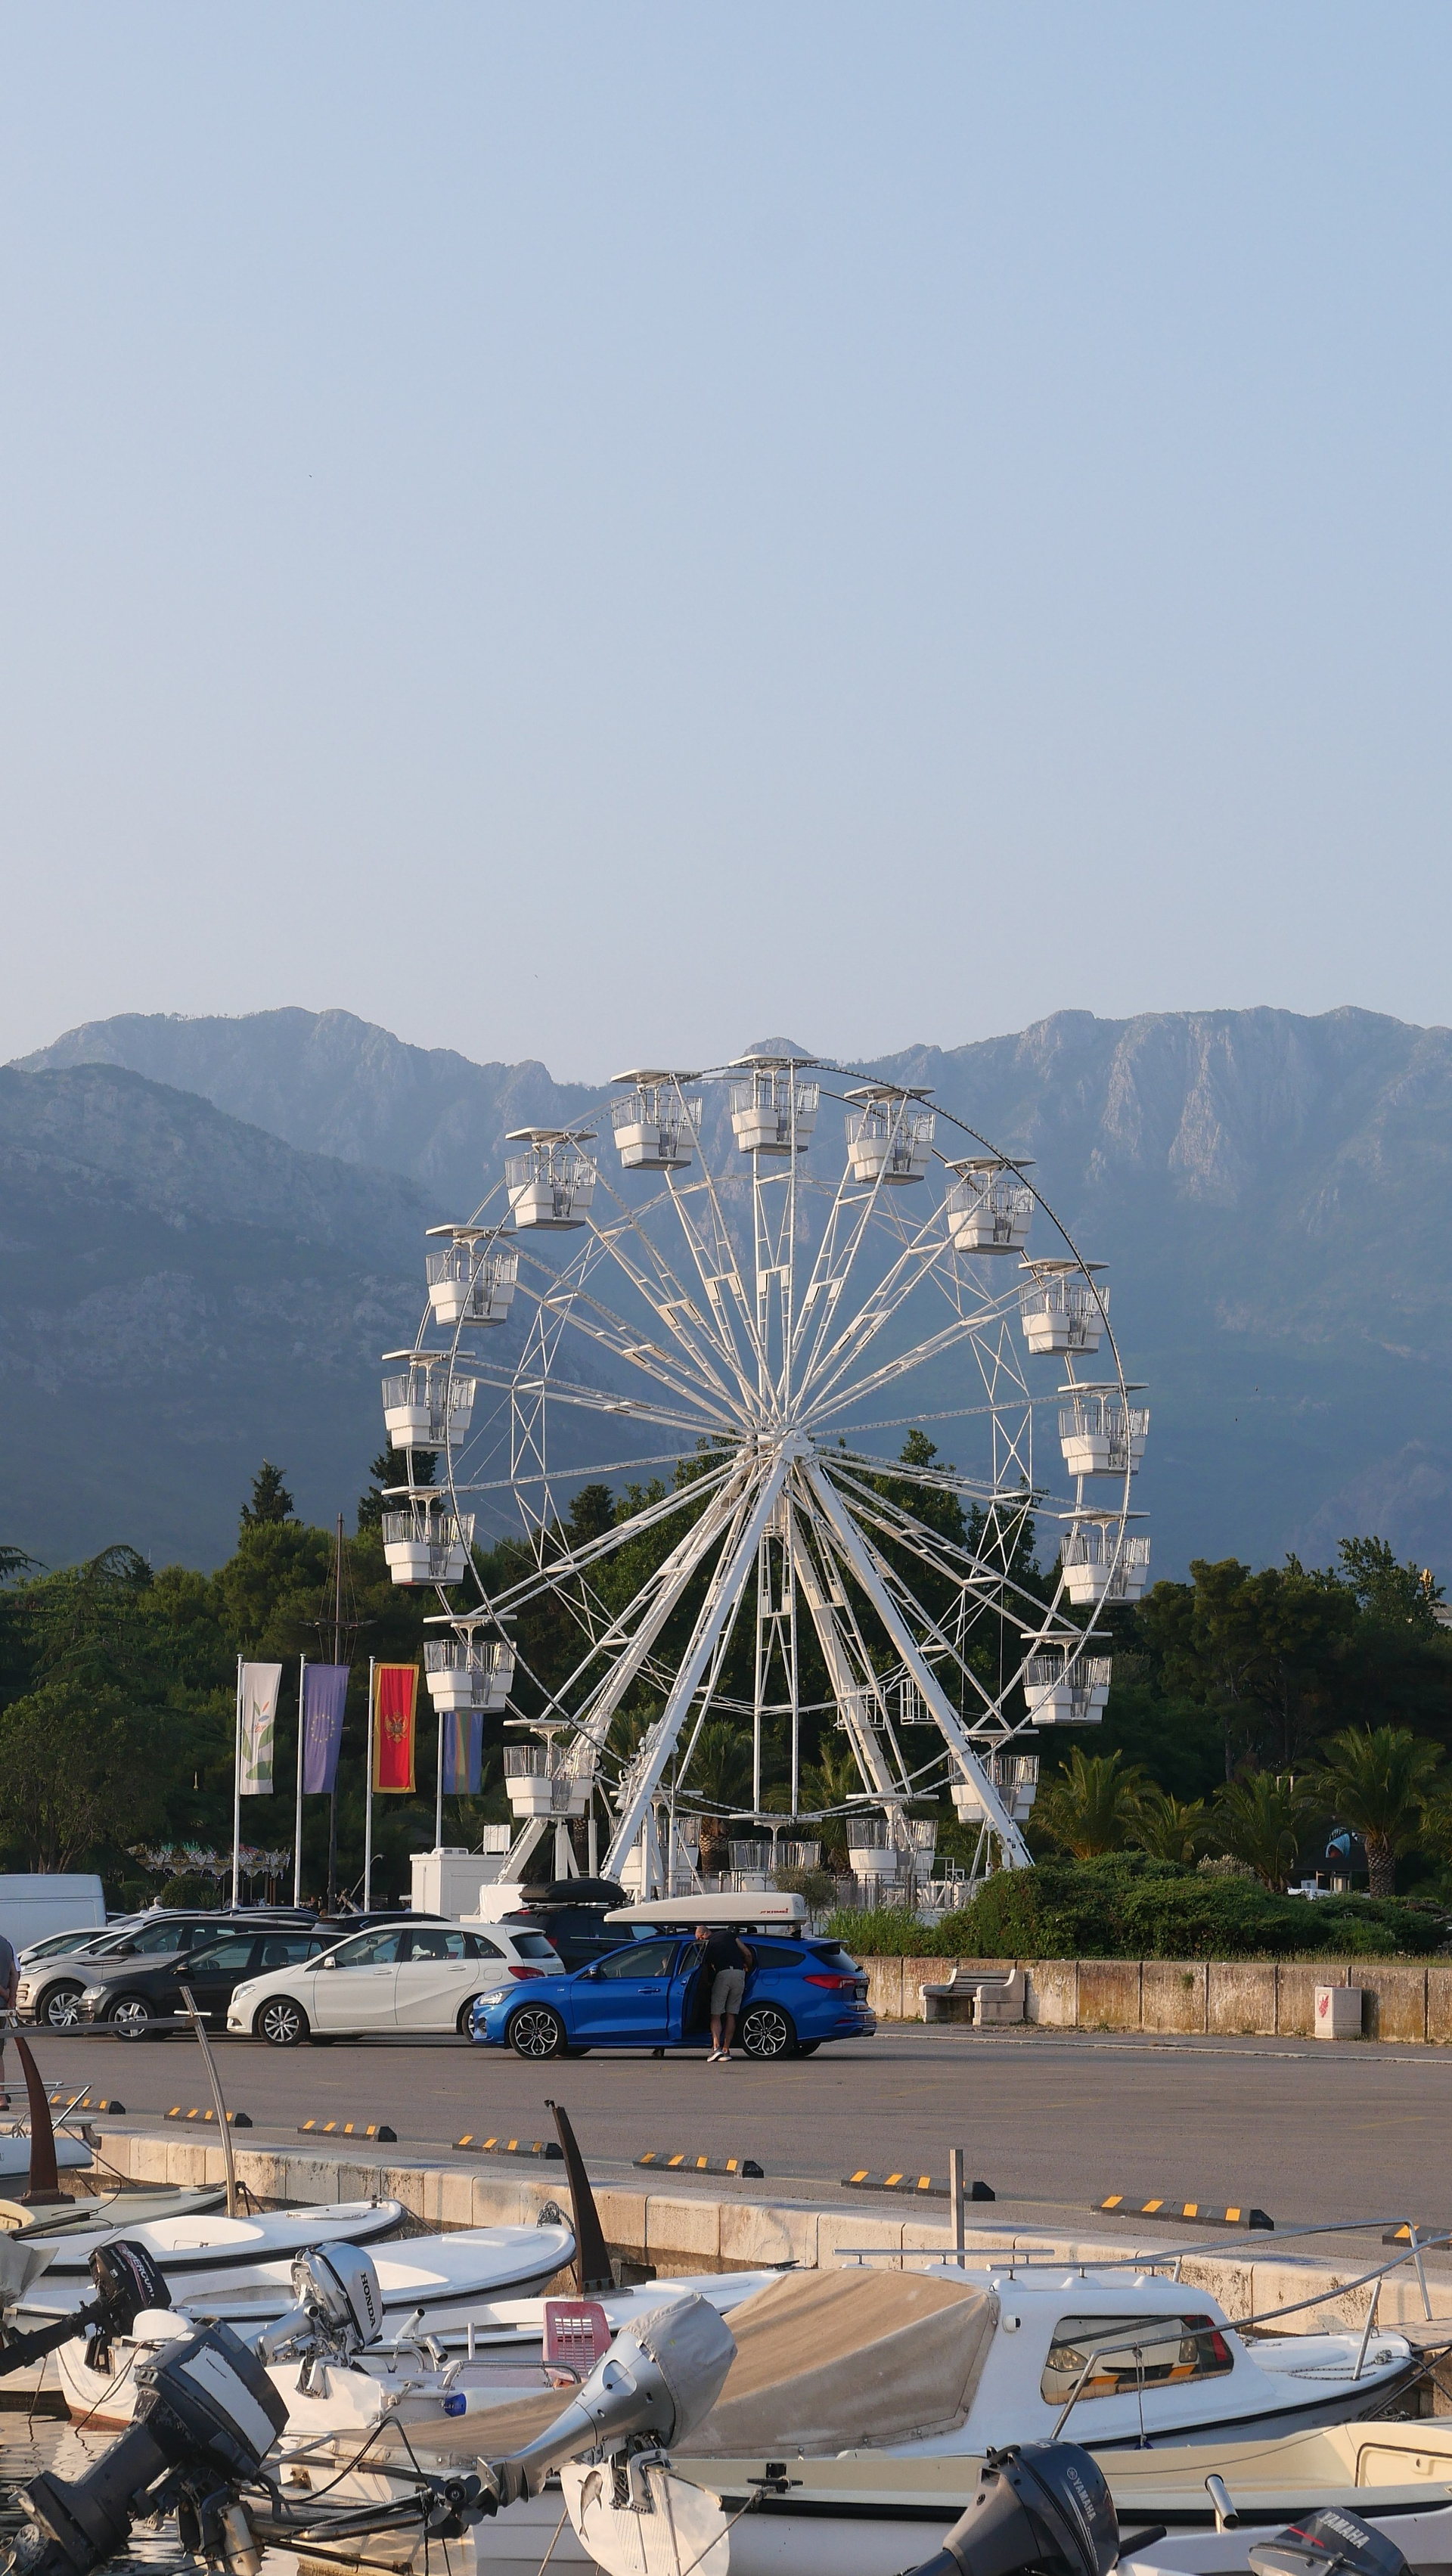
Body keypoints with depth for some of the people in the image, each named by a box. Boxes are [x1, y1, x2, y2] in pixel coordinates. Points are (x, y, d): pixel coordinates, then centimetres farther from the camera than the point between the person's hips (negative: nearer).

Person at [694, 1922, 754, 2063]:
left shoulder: (706, 1946, 16)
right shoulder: (728, 1935, 20)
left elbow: (706, 1968, 17)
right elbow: (748, 1954, 15)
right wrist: (749, 1967, 33)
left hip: (723, 1974, -3)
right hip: (739, 1973, 3)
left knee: (716, 2014, 1)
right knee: (731, 2014, 10)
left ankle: (716, 2046, -19)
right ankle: (726, 2050, 7)